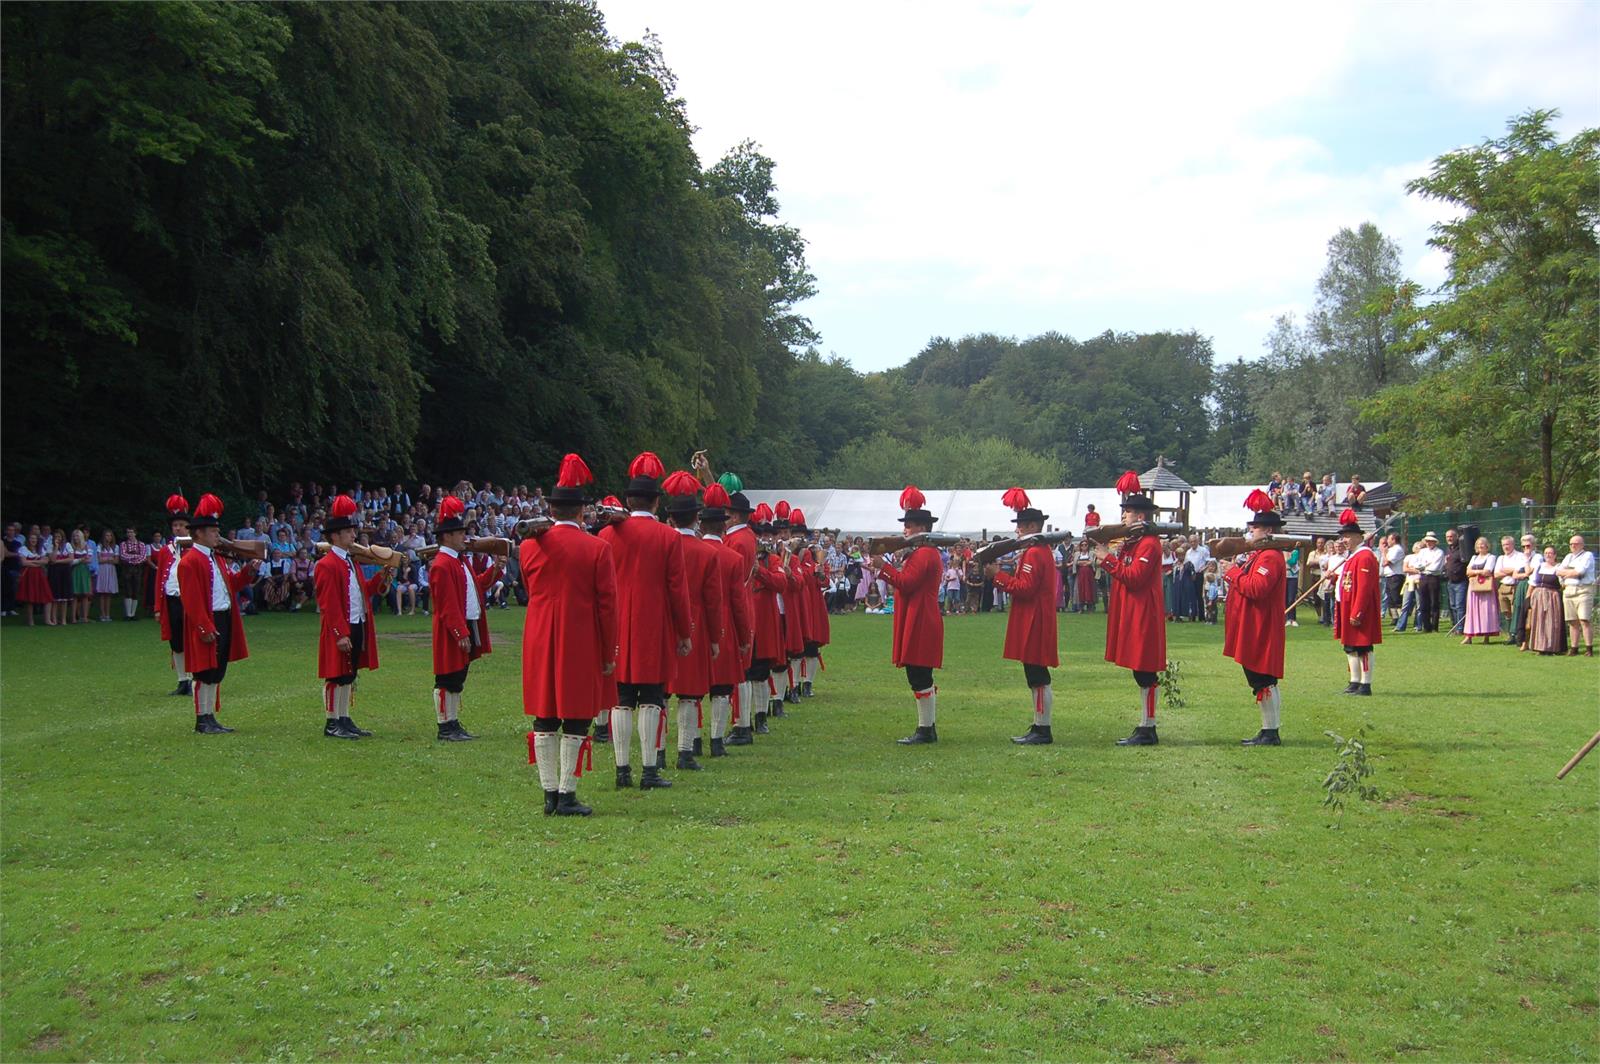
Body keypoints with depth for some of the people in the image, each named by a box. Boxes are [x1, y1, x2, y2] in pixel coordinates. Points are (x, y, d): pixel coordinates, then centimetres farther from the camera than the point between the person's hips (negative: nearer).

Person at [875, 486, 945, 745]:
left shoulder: (924, 553, -14)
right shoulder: (923, 552, 19)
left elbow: (906, 583, -20)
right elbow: (906, 581, 18)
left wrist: (883, 565, -14)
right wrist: (887, 566, 9)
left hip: (920, 624, -11)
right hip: (921, 623, 11)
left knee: (919, 676, -7)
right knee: (923, 677, 13)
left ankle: (925, 730, -3)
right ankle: (930, 727, 19)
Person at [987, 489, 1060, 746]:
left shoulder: (1033, 554, -16)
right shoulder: (1042, 551, 17)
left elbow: (1025, 589, -21)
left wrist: (998, 576, -15)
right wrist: (1002, 575, 10)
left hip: (1034, 625, -11)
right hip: (1035, 623, 11)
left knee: (1038, 679, -7)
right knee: (1037, 678, 13)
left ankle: (1042, 730, -4)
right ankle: (1040, 727, 18)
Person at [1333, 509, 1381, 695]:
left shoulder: (1365, 557, -15)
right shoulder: (1352, 556, 17)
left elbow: (1365, 588, -21)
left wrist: (1357, 614, -23)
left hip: (1359, 612, -10)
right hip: (1348, 610, 10)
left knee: (1363, 648, -5)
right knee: (1350, 648, 13)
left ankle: (1365, 685, -2)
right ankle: (1355, 683, 19)